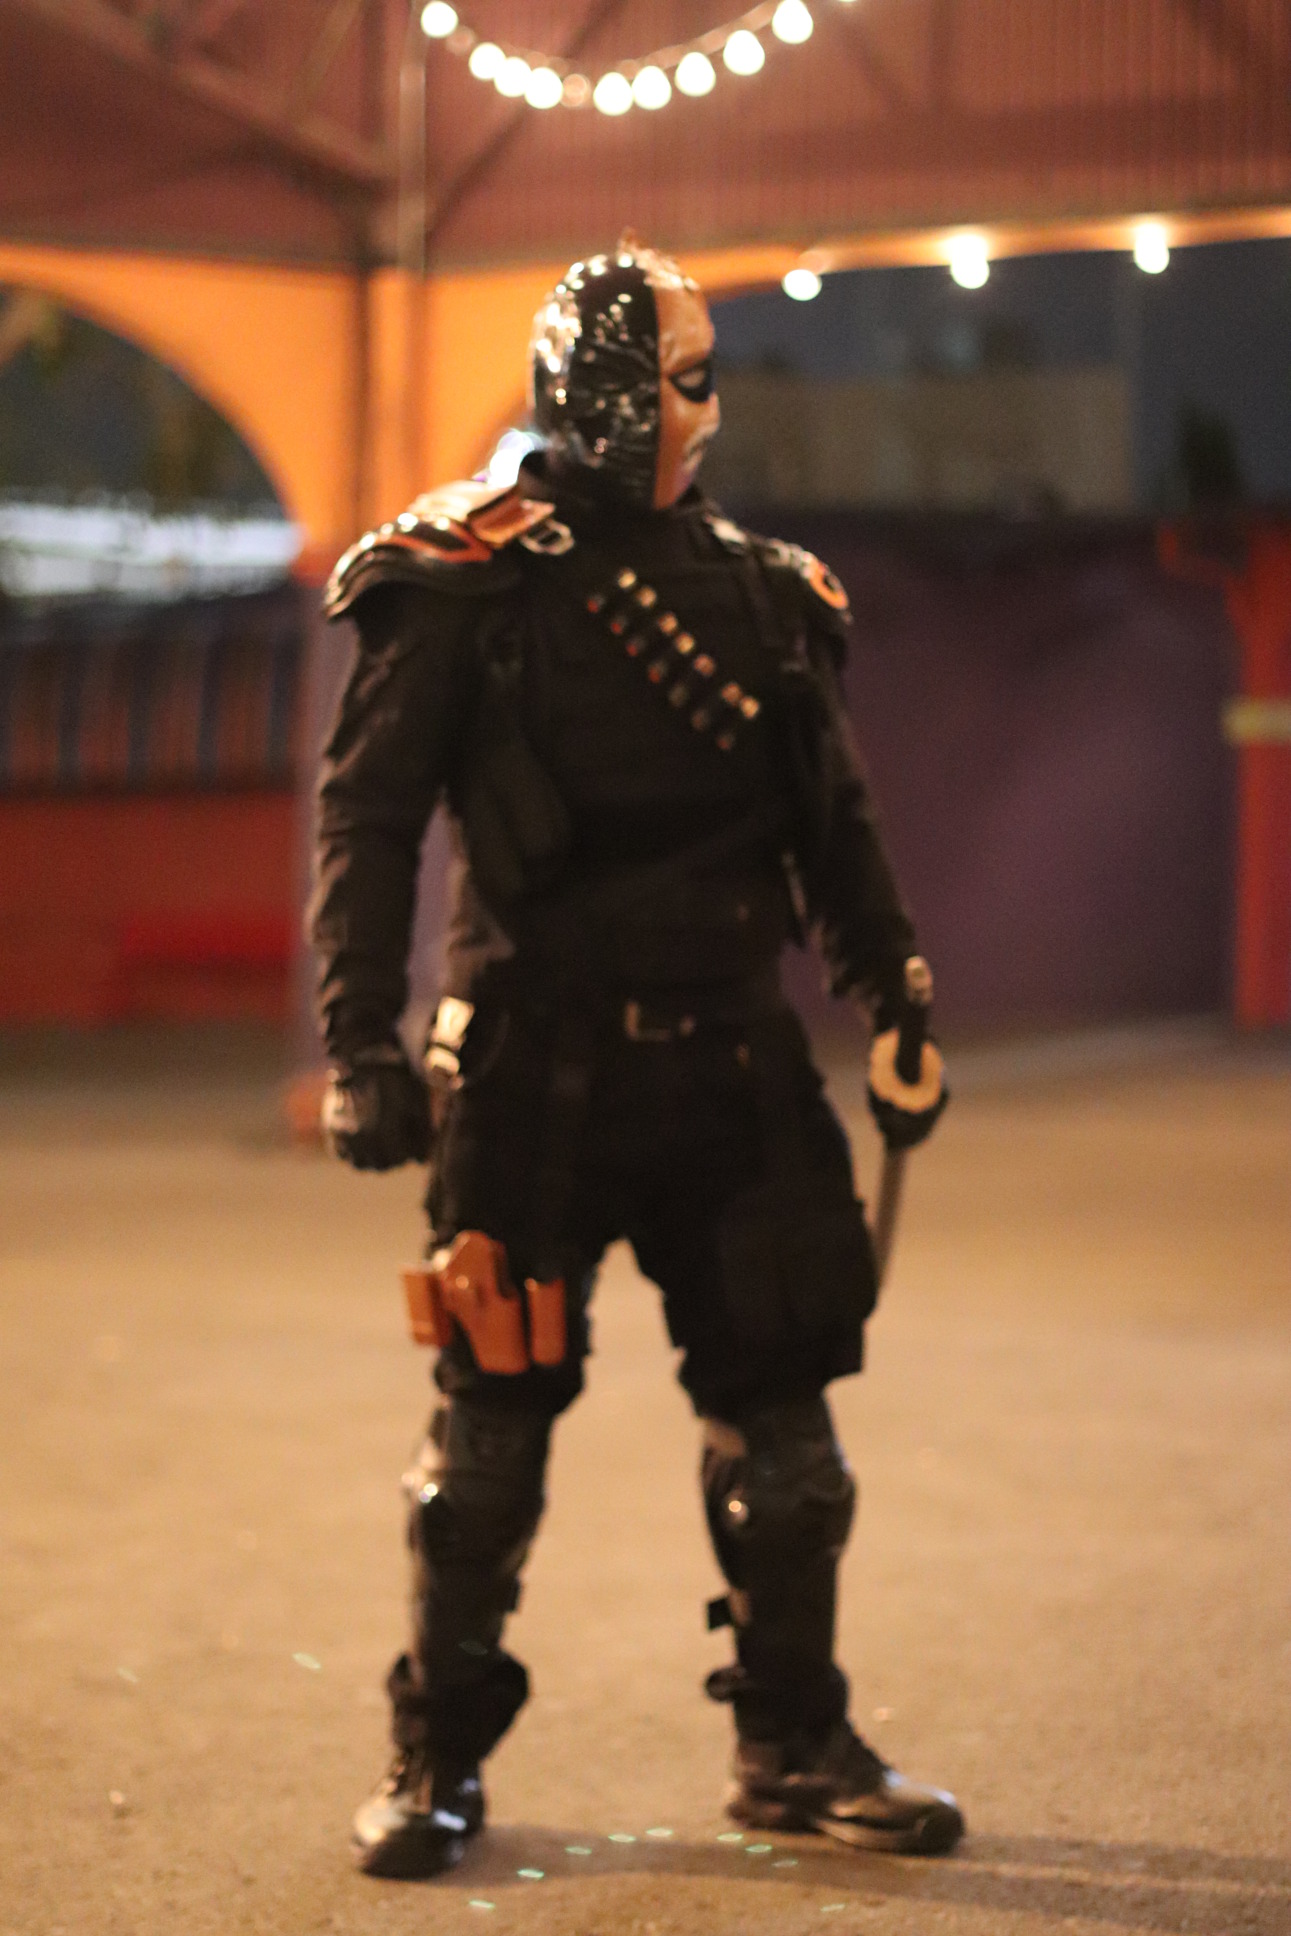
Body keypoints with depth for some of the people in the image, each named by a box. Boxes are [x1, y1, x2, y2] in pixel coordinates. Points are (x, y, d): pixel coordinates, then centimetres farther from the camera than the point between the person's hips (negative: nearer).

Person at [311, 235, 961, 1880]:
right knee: (492, 1420, 3)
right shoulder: (466, 581, -3)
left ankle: (795, 1747, 21)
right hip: (532, 1070, -4)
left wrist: (895, 1014, 14)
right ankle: (438, 1759, 18)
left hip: (728, 1063, 4)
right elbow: (366, 819, -5)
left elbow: (833, 825, 18)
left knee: (779, 1407, 6)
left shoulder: (763, 591, 11)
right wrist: (361, 1050, -10)